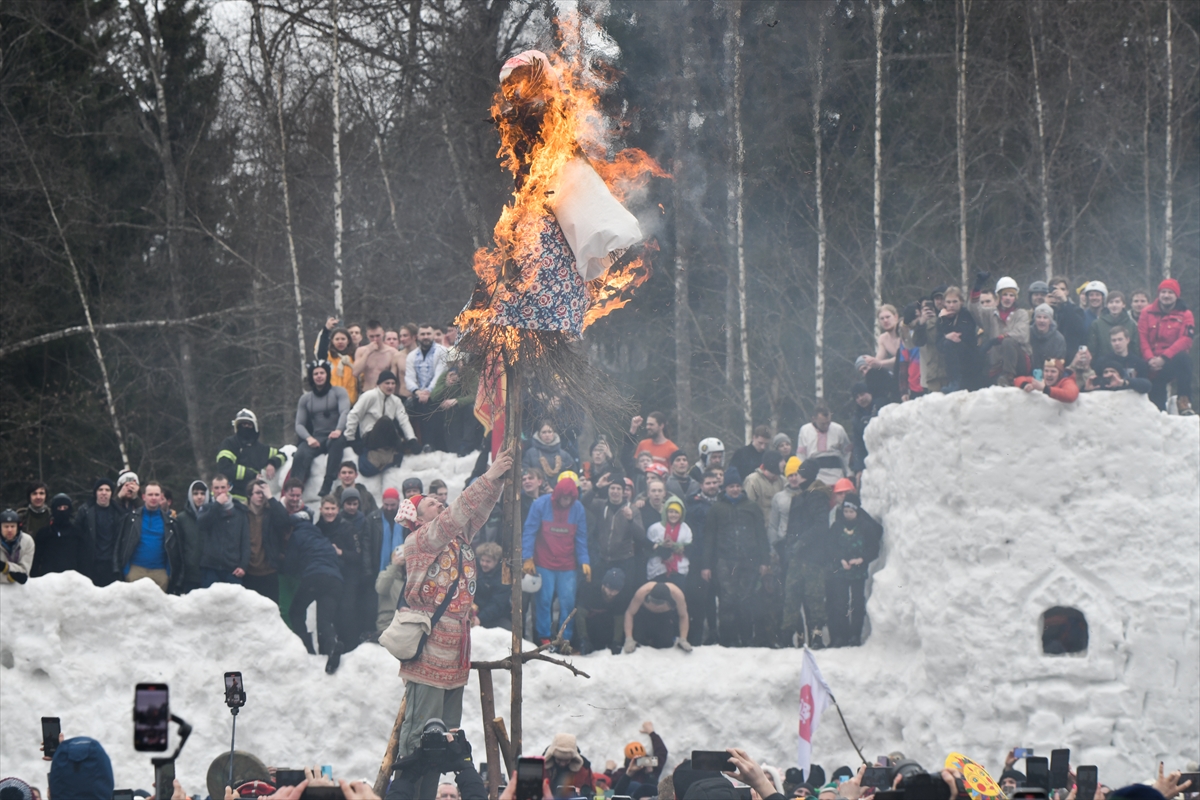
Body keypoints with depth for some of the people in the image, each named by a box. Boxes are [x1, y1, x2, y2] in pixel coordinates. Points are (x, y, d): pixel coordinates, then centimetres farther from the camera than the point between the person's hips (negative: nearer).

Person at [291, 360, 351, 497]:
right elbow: (299, 424, 9)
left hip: (334, 436, -2)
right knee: (301, 455, -29)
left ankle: (326, 488, -43)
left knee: (337, 441, -38)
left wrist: (338, 430, -31)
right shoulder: (305, 398, 15)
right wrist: (309, 438, -13)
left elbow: (345, 412, -10)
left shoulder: (338, 392, 7)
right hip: (316, 438, 2)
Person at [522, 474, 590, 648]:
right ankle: (545, 638, 3)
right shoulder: (541, 504, -7)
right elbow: (529, 532, -5)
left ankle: (565, 639, 6)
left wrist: (584, 561, -3)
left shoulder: (578, 508, 0)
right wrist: (527, 558, -11)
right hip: (544, 564, -2)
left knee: (568, 602, -2)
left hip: (568, 566, 2)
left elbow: (581, 538, 6)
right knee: (544, 601, -3)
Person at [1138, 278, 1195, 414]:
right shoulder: (1147, 313, 8)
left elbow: (1184, 341, -10)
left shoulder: (1185, 315, 3)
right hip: (1153, 364, 2)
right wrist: (1150, 359, -19)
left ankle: (1184, 402, -35)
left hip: (1173, 360, -2)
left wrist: (1164, 358, -23)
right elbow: (1142, 338, -1)